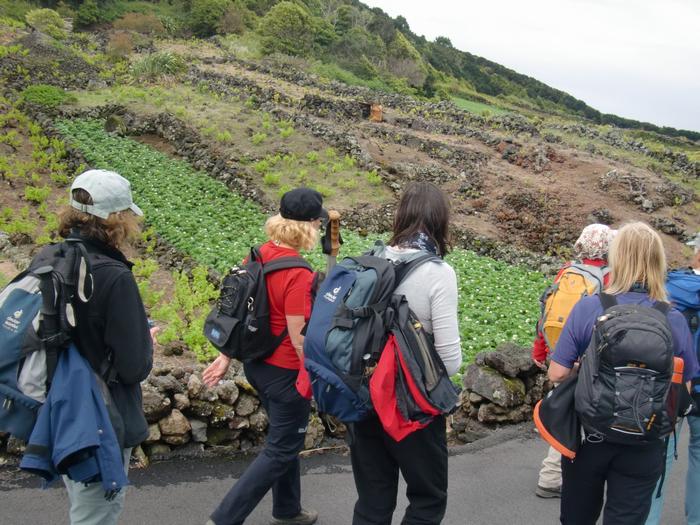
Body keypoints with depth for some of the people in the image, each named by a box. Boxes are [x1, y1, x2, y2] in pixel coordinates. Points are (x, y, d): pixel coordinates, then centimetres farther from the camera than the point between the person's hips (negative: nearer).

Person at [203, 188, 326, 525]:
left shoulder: (259, 255, -1)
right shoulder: (299, 274, -24)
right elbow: (299, 337, -23)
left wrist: (226, 357, 11)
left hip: (257, 364, 8)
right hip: (286, 371, -8)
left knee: (286, 437, 25)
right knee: (281, 450, 8)